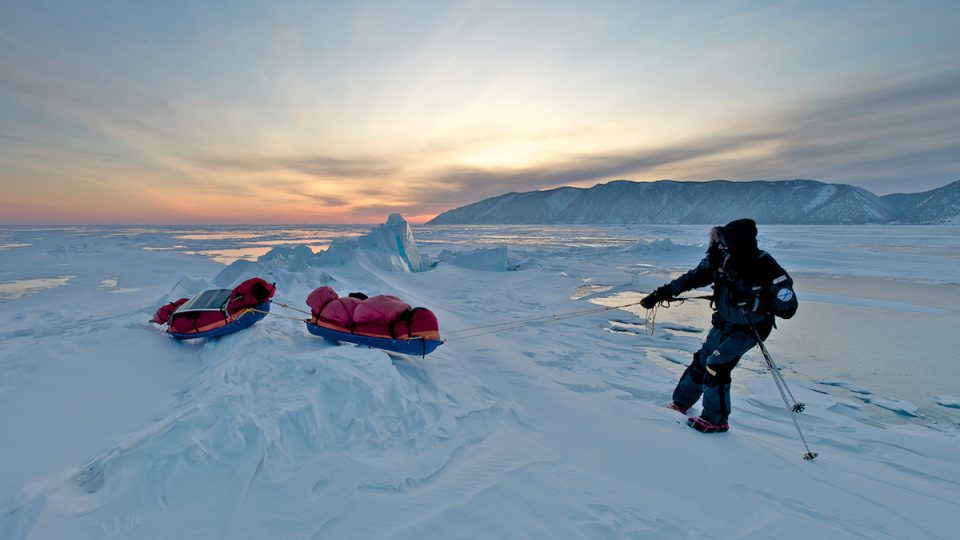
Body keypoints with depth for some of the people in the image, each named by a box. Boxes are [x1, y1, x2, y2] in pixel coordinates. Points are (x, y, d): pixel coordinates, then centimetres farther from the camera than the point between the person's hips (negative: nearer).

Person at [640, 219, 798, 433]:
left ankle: (716, 420, 8)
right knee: (701, 360, 11)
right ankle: (680, 403, 29)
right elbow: (693, 278, -4)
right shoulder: (719, 259, -14)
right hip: (723, 322, 6)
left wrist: (752, 301, -38)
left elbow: (787, 307, -26)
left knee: (717, 365, -11)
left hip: (749, 329, -5)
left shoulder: (765, 267, -28)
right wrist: (663, 292, -11)